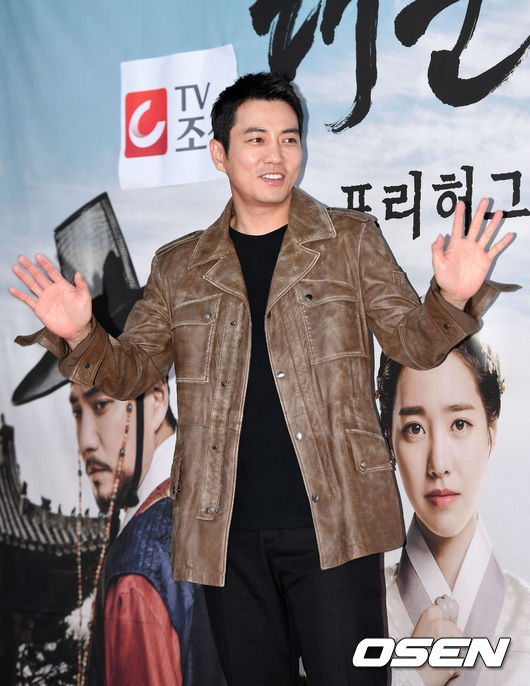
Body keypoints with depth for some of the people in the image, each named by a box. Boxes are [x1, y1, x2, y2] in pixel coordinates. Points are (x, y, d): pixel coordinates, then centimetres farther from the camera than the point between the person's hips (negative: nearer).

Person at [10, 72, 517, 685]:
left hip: (332, 520, -2)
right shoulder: (178, 266, 11)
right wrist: (79, 337, -8)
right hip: (226, 530, 2)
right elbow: (132, 371, 13)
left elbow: (415, 343, 4)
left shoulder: (351, 240, 7)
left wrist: (452, 298, -18)